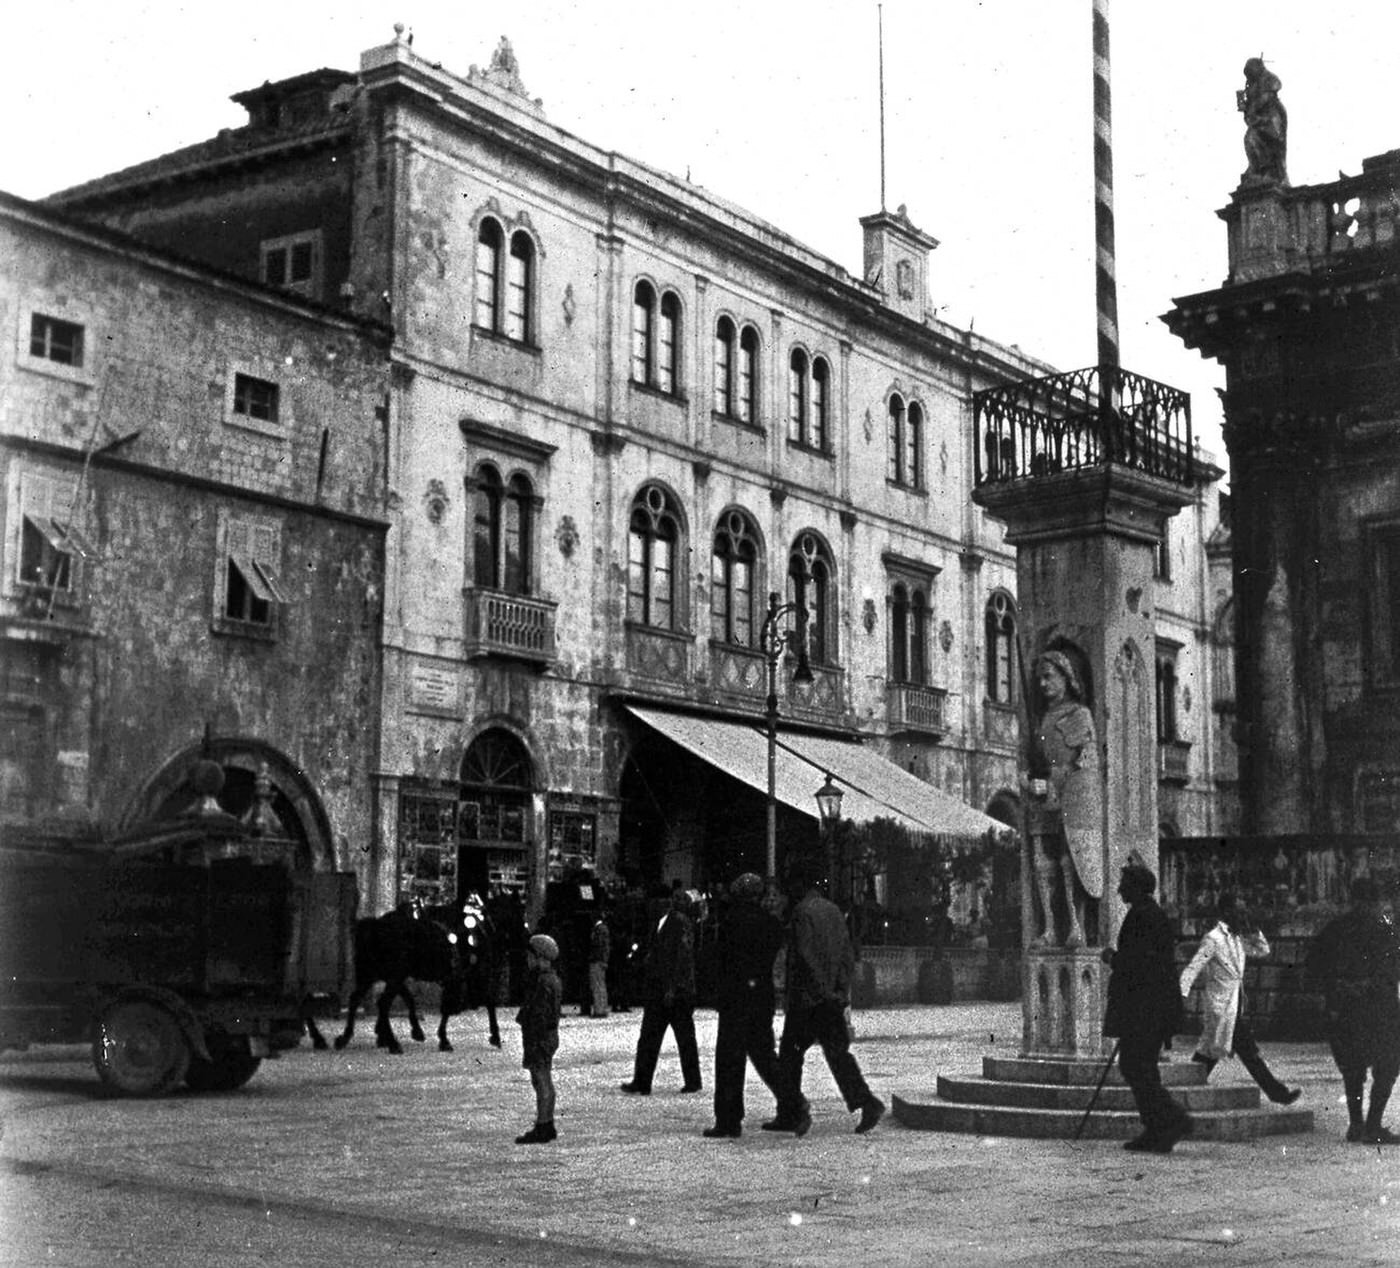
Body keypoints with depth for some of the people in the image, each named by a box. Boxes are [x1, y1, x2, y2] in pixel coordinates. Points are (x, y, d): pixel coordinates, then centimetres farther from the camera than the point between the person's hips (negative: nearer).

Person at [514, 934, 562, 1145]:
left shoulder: (543, 983, -20)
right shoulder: (552, 979, 12)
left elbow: (539, 1018, -22)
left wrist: (531, 1048, -20)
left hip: (540, 1039, -10)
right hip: (550, 1036, 10)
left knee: (542, 1083, -6)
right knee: (546, 1082, 15)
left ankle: (542, 1129, -2)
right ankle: (547, 1126, 22)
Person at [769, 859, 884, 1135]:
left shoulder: (802, 912, -11)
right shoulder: (833, 910, 12)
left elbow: (805, 955, -18)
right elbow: (848, 954, 14)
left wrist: (821, 987, -15)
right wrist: (843, 990, 15)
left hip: (807, 998, -7)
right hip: (832, 998, 7)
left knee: (790, 1053, 5)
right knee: (837, 1052, 7)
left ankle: (789, 1115, 10)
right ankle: (867, 1102, -8)